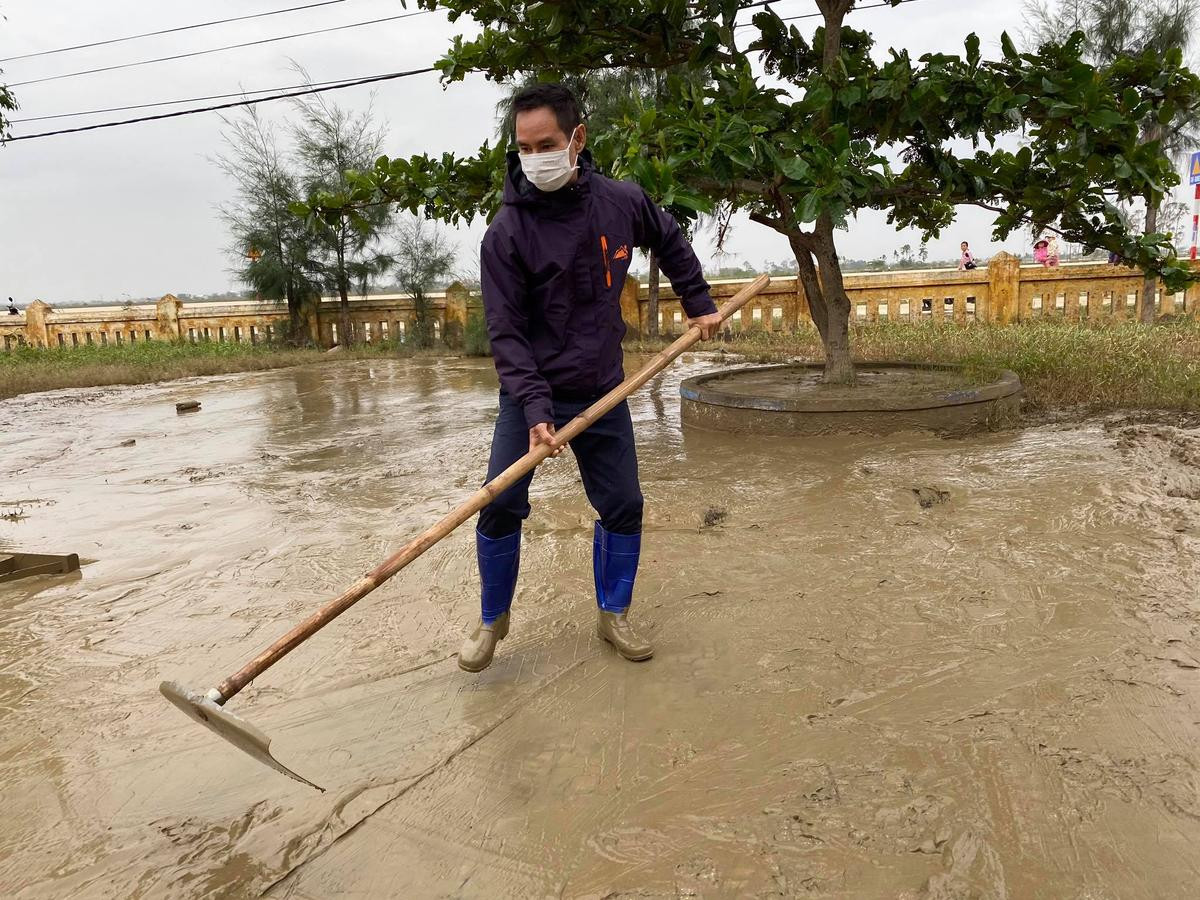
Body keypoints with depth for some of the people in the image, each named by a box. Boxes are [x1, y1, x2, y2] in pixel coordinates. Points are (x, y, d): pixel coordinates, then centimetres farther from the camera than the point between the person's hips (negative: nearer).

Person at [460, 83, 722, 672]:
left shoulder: (622, 202, -3)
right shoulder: (506, 232, -14)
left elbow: (670, 243, 18)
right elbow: (506, 332, -16)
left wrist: (699, 305, 17)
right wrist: (535, 409, -25)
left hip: (602, 392, 3)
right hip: (530, 394, -3)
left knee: (623, 506, 6)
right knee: (500, 507, -6)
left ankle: (613, 614, 27)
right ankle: (492, 618, 18)